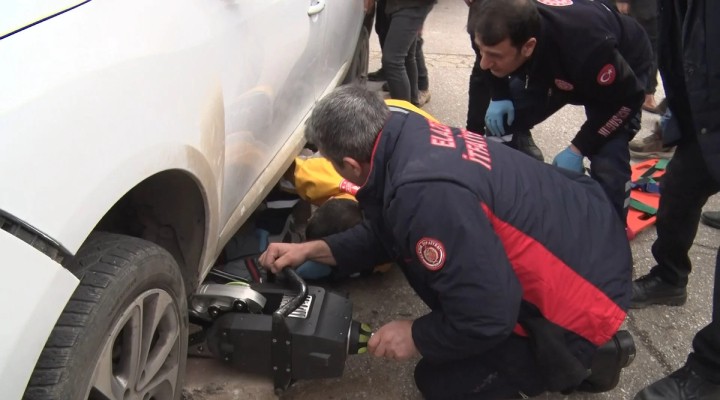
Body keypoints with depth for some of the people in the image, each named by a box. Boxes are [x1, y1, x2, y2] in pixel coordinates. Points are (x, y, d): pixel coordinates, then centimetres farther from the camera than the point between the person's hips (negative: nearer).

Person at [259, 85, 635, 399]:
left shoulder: (427, 195, -33)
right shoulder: (413, 135, -3)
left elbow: (488, 318, -27)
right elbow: (385, 232, 14)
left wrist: (416, 336, -10)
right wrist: (314, 249, 9)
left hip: (582, 302, -8)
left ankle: (587, 357, 8)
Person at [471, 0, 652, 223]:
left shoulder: (588, 49, -47)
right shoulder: (511, 27, -31)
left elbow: (625, 99, -27)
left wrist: (578, 149, -26)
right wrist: (499, 96, -16)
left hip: (621, 72, -5)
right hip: (552, 66, 5)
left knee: (608, 165, -22)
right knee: (500, 123, -5)